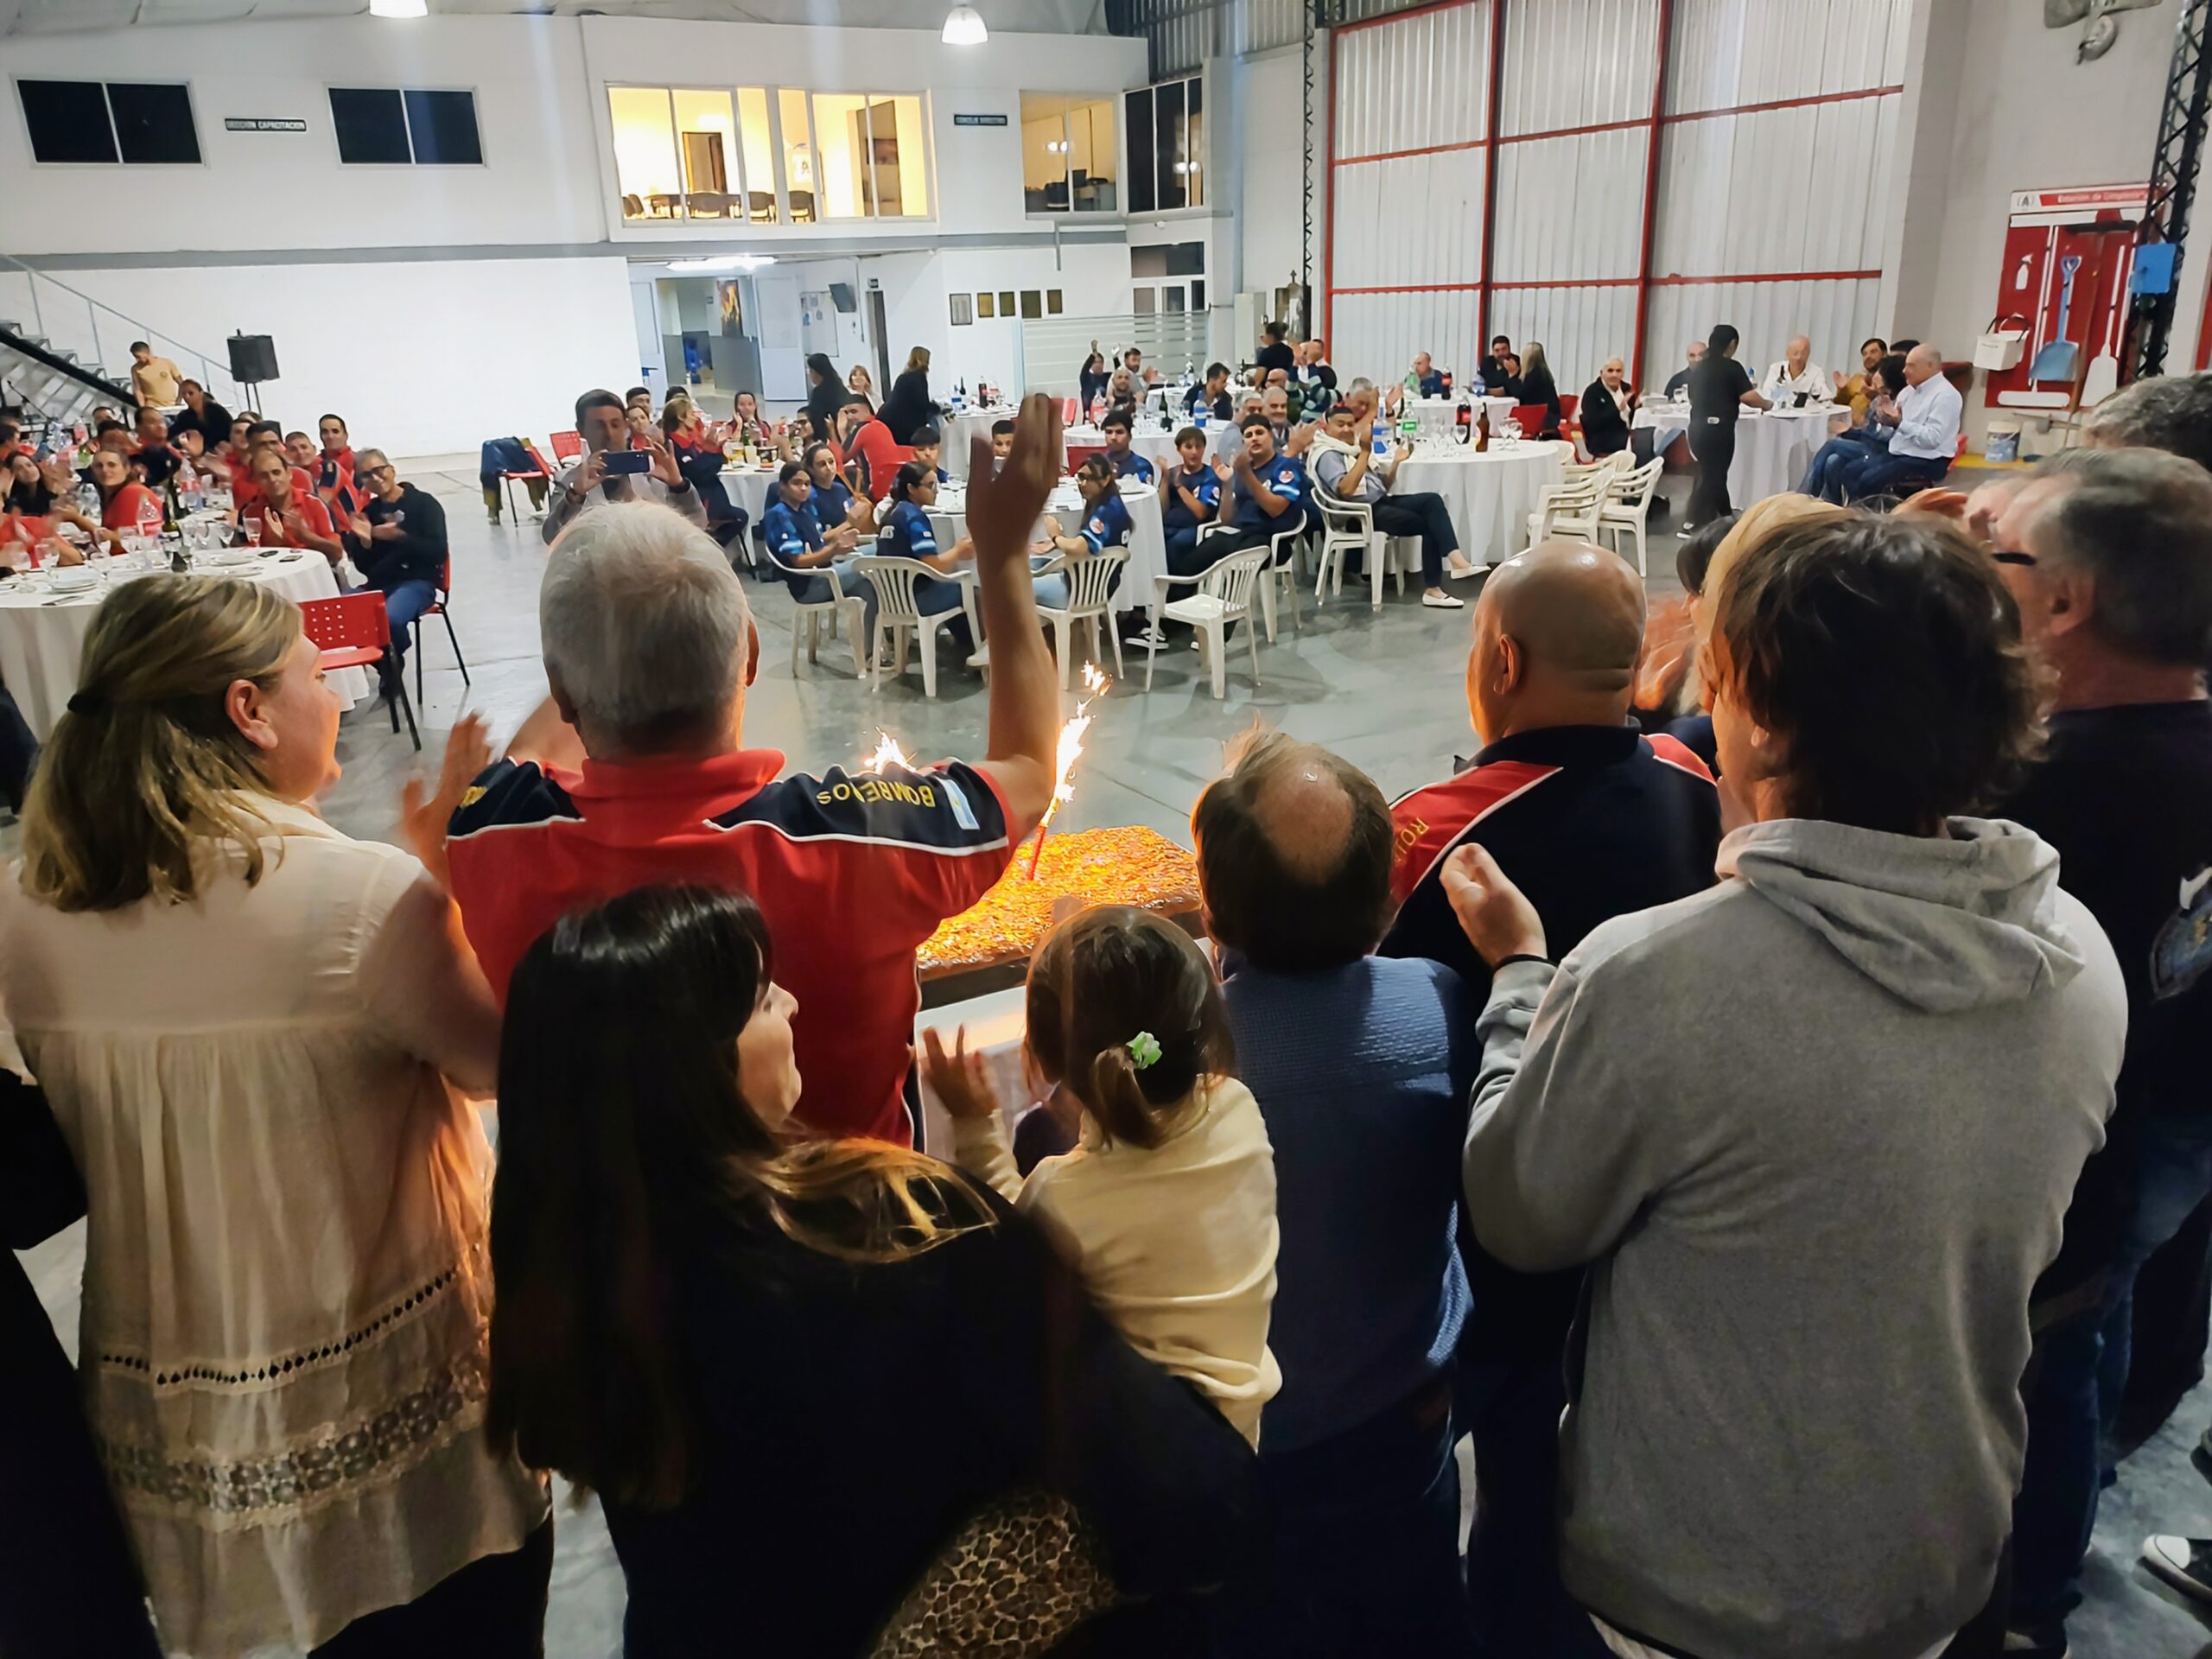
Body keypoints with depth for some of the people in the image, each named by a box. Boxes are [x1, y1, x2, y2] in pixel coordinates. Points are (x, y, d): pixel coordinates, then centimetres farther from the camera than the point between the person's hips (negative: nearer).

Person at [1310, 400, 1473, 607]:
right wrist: (1365, 452, -23)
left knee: (1432, 500, -18)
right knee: (1429, 524, -18)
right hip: (1362, 512, -8)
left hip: (1382, 502, 8)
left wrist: (1396, 461, 5)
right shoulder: (1327, 455, -6)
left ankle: (1456, 560, -29)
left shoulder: (1354, 448, 20)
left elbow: (1384, 486, 21)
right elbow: (1346, 490, -25)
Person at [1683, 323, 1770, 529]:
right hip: (1718, 429, -7)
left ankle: (1725, 517, 25)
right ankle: (1692, 524, -1)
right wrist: (1767, 404, 5)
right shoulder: (1732, 367, -8)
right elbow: (1749, 397, -13)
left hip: (1698, 427, 7)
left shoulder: (1698, 368, 11)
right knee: (1712, 476, 0)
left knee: (1711, 473, 16)